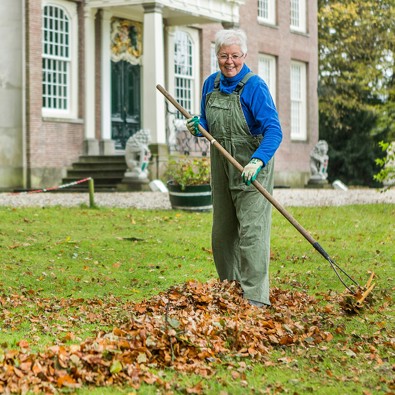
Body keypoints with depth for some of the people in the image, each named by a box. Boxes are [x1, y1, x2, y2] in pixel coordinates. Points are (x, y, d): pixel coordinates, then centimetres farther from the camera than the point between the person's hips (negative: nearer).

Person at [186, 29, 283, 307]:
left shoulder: (254, 87, -14)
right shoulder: (211, 84, 7)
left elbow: (273, 130, -22)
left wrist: (257, 161, -37)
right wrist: (198, 127, -4)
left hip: (251, 168, -7)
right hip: (222, 167, 7)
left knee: (251, 230, -11)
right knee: (222, 231, 13)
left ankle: (255, 296, -9)